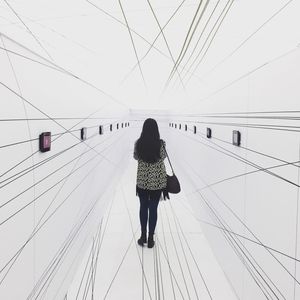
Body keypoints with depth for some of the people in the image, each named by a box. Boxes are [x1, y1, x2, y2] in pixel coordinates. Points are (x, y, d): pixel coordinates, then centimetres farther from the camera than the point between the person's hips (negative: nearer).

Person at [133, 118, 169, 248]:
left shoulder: (138, 143, -8)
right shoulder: (161, 143, -13)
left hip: (142, 180, 1)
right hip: (157, 181, -1)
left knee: (143, 207, 16)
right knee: (153, 209, 8)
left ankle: (143, 236, 24)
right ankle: (150, 239, 17)